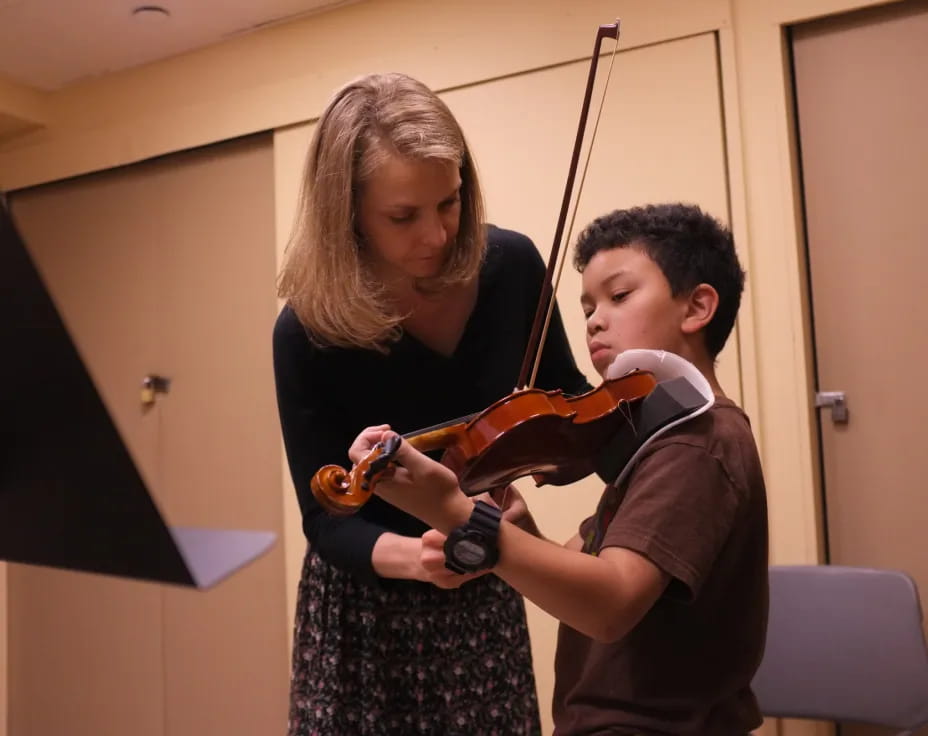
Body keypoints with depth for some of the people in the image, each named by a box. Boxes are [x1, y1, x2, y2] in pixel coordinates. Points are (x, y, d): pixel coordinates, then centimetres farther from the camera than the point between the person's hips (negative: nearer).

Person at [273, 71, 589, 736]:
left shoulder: (511, 266, -13)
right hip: (366, 609, -3)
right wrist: (414, 555, -37)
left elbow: (565, 401, 2)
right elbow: (326, 517, -18)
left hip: (485, 597, 3)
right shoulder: (310, 332, -22)